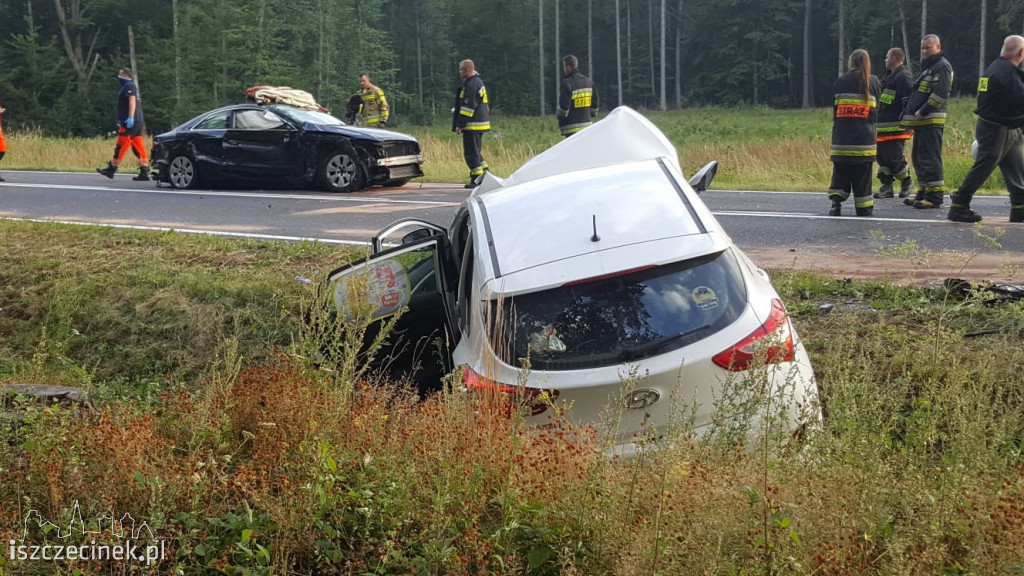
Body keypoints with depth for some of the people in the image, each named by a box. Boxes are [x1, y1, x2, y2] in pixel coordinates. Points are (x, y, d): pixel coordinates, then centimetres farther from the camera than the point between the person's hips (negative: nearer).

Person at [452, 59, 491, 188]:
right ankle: (485, 173, 17)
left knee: (471, 153, -5)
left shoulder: (471, 85, -16)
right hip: (481, 123, 10)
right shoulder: (478, 82, 17)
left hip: (472, 125, -10)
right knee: (476, 151, 18)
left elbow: (468, 106, -20)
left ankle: (476, 179, -4)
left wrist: (460, 124, -18)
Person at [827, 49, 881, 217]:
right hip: (864, 138, -1)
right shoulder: (874, 82, 4)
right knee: (862, 176, 5)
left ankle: (836, 202, -6)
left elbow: (834, 110, 8)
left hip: (841, 137, 1)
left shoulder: (840, 82, 4)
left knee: (840, 174, 9)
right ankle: (864, 207, 9)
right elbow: (876, 111, 10)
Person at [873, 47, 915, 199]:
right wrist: (876, 121, 24)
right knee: (882, 158, 7)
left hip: (896, 128, -10)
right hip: (883, 127, 10)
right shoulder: (888, 75, 20)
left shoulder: (904, 77, -11)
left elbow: (909, 101, -18)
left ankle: (906, 182, 13)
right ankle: (886, 186, 12)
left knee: (894, 159, -8)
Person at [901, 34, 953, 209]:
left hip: (931, 121, -10)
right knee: (918, 158, 13)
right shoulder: (927, 67, 24)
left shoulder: (942, 67, -8)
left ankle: (935, 196, -11)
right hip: (921, 121, 10)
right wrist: (912, 114, 15)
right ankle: (923, 193, 20)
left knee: (930, 158, -11)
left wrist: (922, 112, -17)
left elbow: (941, 94, -19)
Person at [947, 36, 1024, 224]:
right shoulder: (1008, 71, -18)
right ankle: (958, 206, 0)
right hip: (996, 130, -10)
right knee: (982, 168, -5)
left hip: (1009, 130, 10)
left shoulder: (996, 67, 14)